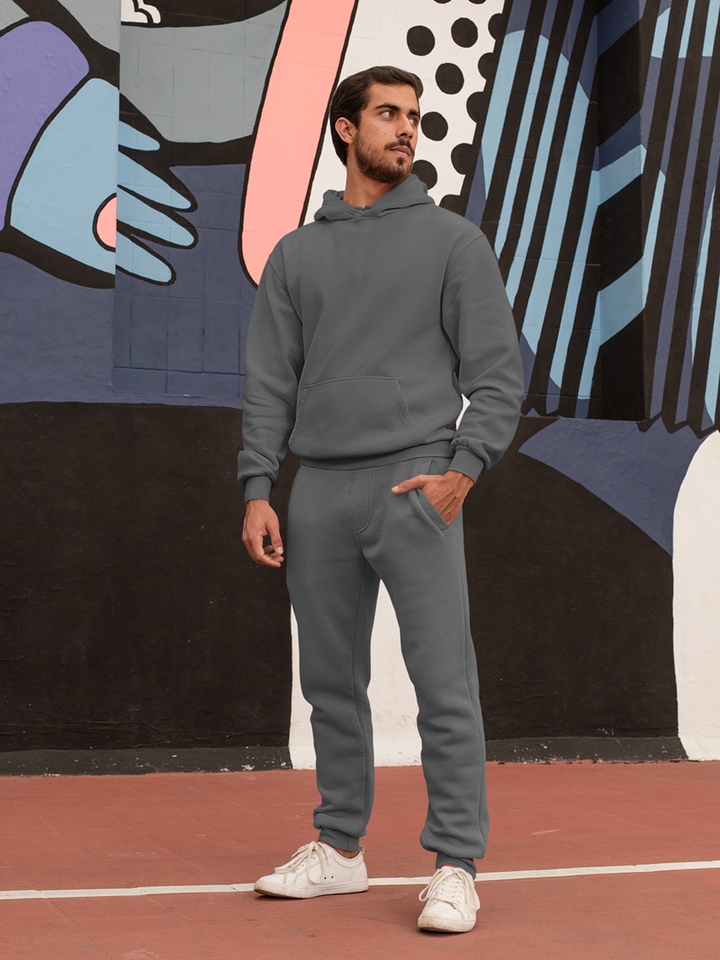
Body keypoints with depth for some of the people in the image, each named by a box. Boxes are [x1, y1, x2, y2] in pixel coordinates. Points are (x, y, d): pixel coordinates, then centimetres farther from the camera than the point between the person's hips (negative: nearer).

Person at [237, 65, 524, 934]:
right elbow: (270, 382, 12)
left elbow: (497, 372, 1)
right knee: (331, 682, 10)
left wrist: (464, 469, -11)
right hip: (319, 493, 4)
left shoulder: (453, 241, 6)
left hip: (415, 483, -3)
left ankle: (454, 867, 1)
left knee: (444, 683, -7)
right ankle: (338, 849, 23)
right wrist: (257, 488, 2)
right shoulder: (295, 254, 15)